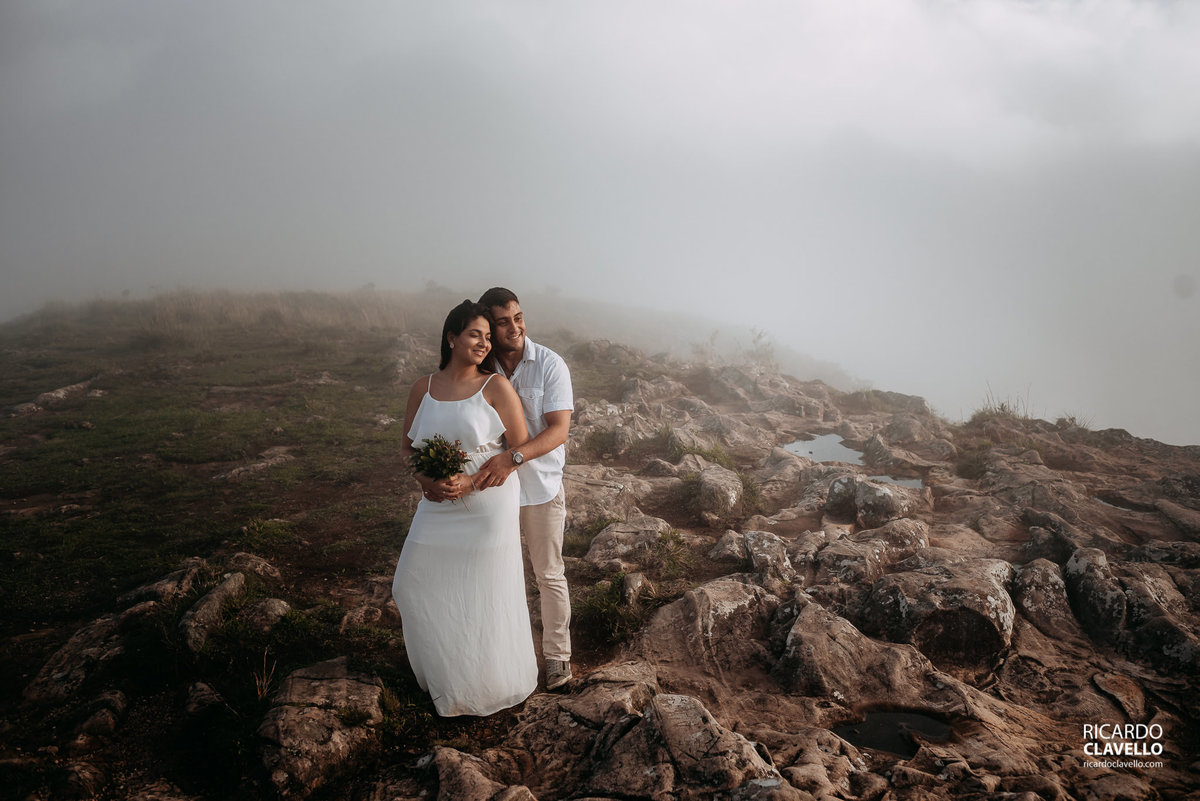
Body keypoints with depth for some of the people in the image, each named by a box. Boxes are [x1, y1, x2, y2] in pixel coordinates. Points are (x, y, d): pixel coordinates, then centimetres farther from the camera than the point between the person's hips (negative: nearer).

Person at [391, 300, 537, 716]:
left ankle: (490, 684, 33)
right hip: (438, 506, 5)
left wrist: (471, 482, -18)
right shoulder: (423, 389, 2)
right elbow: (407, 447, 11)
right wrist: (424, 479, -10)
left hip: (489, 505, -4)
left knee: (485, 592, 6)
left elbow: (520, 450, -10)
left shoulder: (497, 386, -10)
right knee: (415, 586, 13)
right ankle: (442, 675, 39)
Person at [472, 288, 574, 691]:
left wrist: (513, 457, -34)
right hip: (492, 485, 3)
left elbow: (559, 429, -20)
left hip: (541, 489, -2)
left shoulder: (550, 365, -13)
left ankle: (557, 654, 28)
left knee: (550, 575, 10)